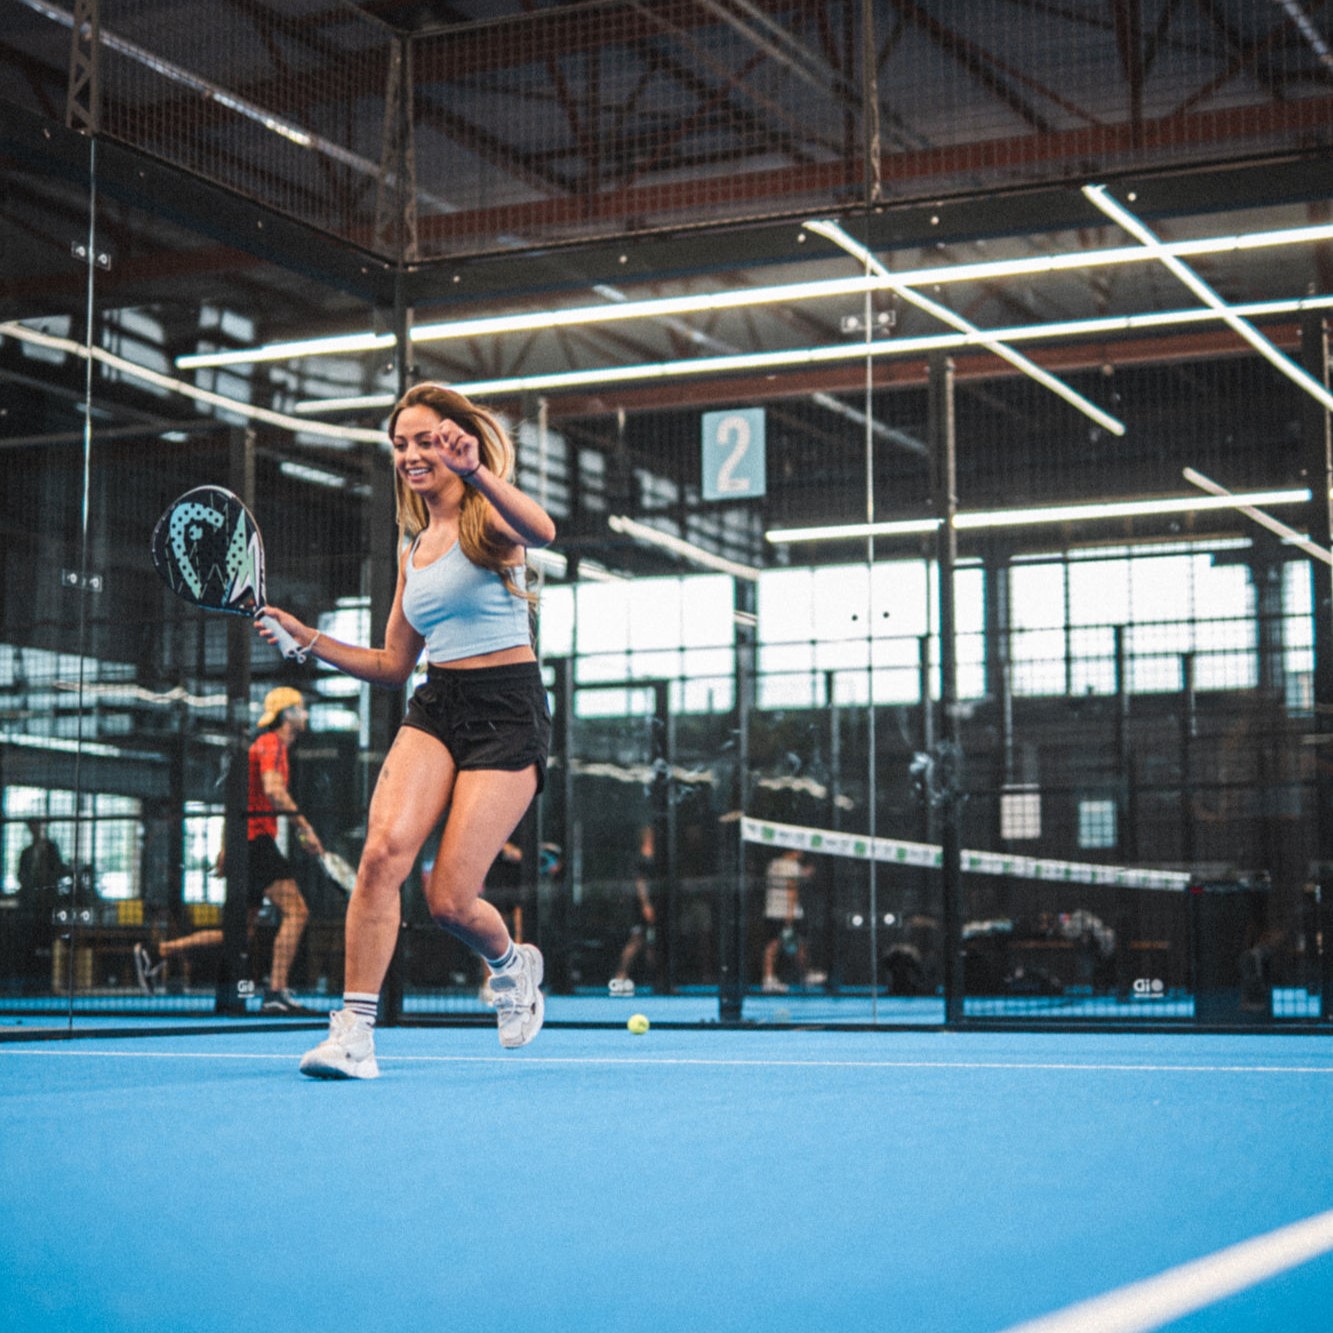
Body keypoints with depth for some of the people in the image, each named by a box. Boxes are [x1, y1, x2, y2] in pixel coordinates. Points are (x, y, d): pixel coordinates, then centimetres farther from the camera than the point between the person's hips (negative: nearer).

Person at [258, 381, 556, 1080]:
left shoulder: (487, 516, -3)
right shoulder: (412, 548, 17)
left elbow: (542, 531, -30)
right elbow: (394, 664, 20)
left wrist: (478, 473, -47)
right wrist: (307, 639, 7)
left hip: (507, 712, -5)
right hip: (434, 707, 5)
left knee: (450, 900, -9)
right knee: (383, 850, -21)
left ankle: (513, 964, 27)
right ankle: (353, 1032, -18)